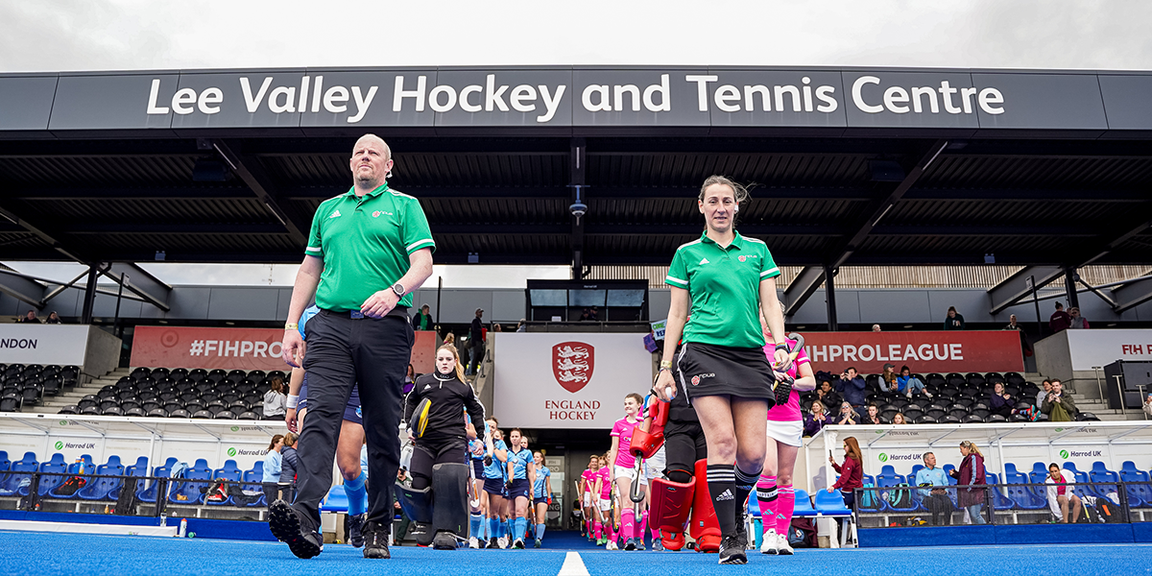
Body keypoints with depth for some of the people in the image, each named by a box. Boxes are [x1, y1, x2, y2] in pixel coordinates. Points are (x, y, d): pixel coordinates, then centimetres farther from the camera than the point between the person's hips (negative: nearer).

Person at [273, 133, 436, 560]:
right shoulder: (327, 210, 23)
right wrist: (291, 325, 13)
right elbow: (309, 271, 22)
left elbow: (423, 262, 0)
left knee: (383, 430, 0)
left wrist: (394, 291, -21)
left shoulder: (404, 206, 12)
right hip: (330, 325, 3)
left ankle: (377, 529, 9)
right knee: (321, 415, -14)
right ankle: (305, 516, -24)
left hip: (385, 329, -2)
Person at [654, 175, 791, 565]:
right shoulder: (687, 253, 11)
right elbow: (677, 314, 11)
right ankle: (729, 538, -6)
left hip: (750, 354, 2)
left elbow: (770, 303, 15)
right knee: (722, 441, -15)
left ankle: (733, 510, 25)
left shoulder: (757, 250, 17)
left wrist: (781, 344, -2)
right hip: (704, 351, -2)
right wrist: (666, 367, 5)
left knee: (753, 453, -5)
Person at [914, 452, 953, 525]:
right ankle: (935, 524, -36)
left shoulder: (940, 471, 26)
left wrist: (945, 491, -6)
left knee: (948, 501, -33)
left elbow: (946, 484, 18)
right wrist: (931, 493, -18)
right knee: (937, 502, -37)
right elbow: (920, 488, 0)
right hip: (927, 497, -3)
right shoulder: (920, 472, 12)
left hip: (941, 495, 3)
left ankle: (947, 524, -33)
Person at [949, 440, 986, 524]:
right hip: (967, 493, 9)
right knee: (972, 515, 8)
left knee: (975, 515, -10)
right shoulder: (967, 459, 20)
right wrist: (954, 473, 9)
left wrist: (969, 487, -18)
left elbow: (976, 475, -17)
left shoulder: (974, 458, -9)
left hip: (974, 492, -9)